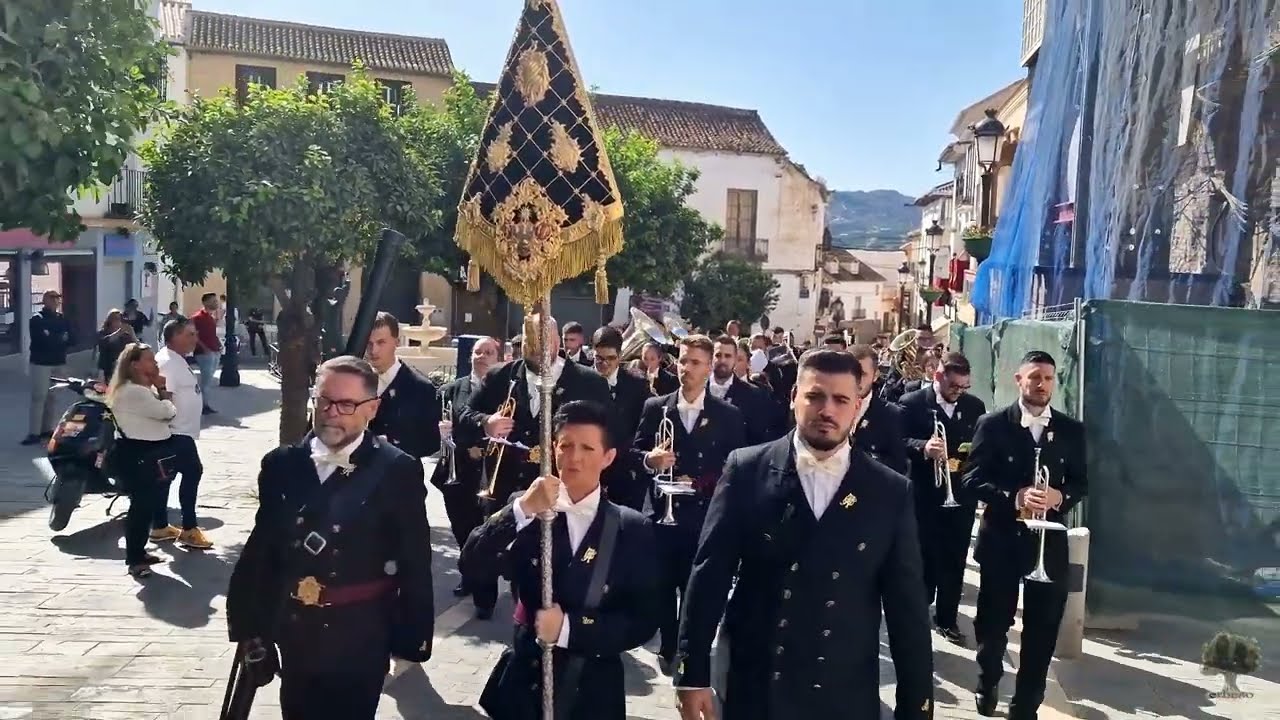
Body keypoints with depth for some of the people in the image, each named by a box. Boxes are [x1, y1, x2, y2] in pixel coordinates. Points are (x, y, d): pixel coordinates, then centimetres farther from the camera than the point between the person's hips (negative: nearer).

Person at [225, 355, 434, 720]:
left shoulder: (398, 471, -12)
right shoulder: (281, 464, 0)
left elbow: (414, 563, -10)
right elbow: (261, 547, 5)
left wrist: (413, 637, -9)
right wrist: (250, 622, 6)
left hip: (358, 642, -4)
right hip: (294, 636, 5)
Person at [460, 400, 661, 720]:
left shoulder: (633, 528, -6)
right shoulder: (526, 512, -3)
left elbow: (644, 621, -9)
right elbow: (472, 566, -15)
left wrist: (570, 627, -19)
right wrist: (521, 509, -26)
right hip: (524, 682, 1)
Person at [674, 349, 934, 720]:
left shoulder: (891, 492, -3)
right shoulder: (747, 470, -6)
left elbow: (907, 607, 0)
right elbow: (709, 574, -6)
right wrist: (693, 674, -6)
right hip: (753, 689, 0)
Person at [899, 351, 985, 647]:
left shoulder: (975, 406, 6)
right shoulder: (913, 403, -7)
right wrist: (923, 448, -32)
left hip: (962, 494, 4)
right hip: (925, 494, -3)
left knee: (955, 561, 11)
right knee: (924, 558, 8)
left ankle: (947, 619, 25)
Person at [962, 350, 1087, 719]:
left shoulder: (1071, 430, 5)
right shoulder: (992, 424, -4)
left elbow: (1081, 482, 7)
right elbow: (973, 479, -9)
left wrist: (1060, 497, -15)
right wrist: (1014, 497, -23)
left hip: (1048, 541, 2)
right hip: (1001, 538, -2)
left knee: (1042, 629, 5)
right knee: (993, 622, 12)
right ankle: (988, 684, 38)